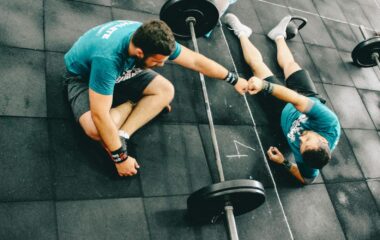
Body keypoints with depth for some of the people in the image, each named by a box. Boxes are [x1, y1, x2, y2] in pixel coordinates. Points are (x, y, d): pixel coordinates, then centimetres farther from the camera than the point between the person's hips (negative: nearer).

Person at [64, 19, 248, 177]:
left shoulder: (150, 38, -24)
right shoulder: (107, 58, -44)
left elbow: (195, 60, -12)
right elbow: (100, 115, -41)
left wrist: (233, 79, -4)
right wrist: (121, 158, -33)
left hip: (122, 70, 5)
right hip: (84, 76, -5)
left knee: (166, 90, -13)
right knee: (96, 129, -33)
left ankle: (122, 136, -15)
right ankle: (134, 103, -5)